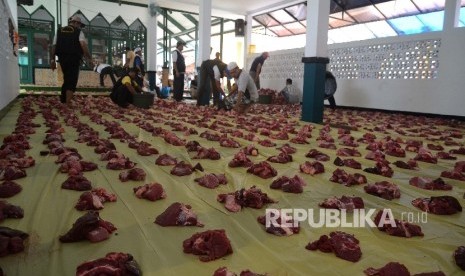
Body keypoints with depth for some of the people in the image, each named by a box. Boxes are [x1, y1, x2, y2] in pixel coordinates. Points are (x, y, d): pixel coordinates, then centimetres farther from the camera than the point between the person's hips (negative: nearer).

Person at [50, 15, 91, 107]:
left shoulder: (59, 31, 17)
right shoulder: (78, 32, 3)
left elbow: (54, 46, 9)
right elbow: (83, 45, -15)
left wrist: (52, 60, 10)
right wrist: (89, 58, -15)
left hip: (62, 58, 5)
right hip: (74, 59, -5)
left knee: (66, 79, 21)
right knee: (72, 80, -2)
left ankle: (63, 99, 28)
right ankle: (67, 102, -9)